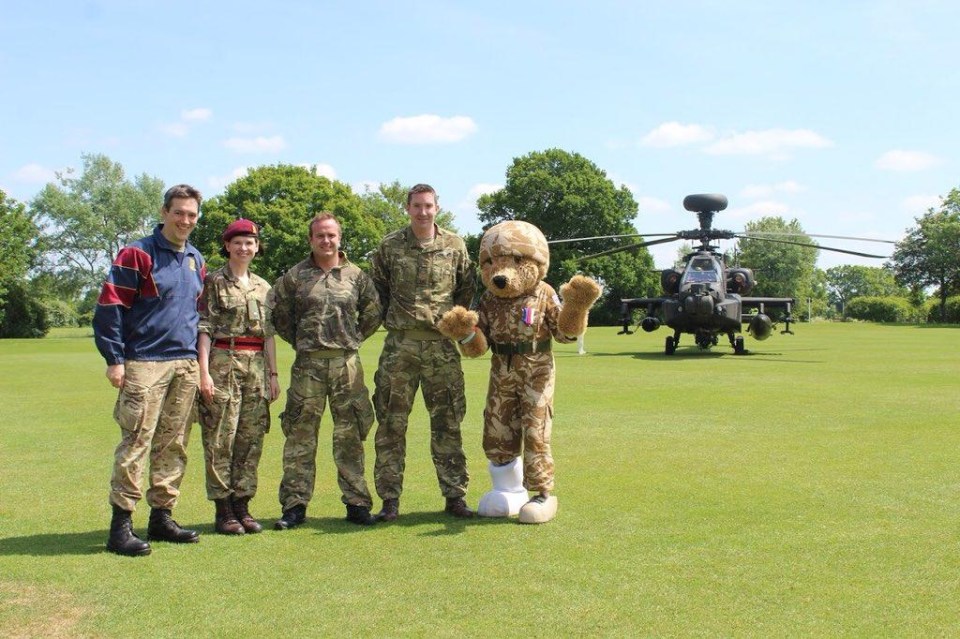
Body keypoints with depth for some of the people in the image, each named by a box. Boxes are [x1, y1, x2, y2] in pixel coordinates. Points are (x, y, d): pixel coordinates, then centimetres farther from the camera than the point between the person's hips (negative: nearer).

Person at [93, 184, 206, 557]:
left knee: (173, 445, 9)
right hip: (145, 363, -6)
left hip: (186, 365, 7)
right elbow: (109, 307, -8)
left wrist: (198, 361, 18)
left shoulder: (195, 260, 15)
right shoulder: (137, 255, -5)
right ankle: (120, 526, -4)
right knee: (136, 442, -9)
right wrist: (114, 360, -12)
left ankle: (161, 518, 18)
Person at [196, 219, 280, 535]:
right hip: (223, 363, -5)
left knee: (251, 439, 5)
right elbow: (204, 329, -4)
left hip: (256, 366, 5)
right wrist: (204, 371, -12)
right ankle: (223, 512, 2)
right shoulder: (213, 282, 1)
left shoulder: (263, 286, 16)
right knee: (220, 440, -4)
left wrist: (273, 373, 12)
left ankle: (242, 506, 13)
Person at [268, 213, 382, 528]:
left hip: (348, 363, 1)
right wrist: (299, 340, 8)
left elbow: (373, 313, 16)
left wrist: (353, 339, 9)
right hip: (308, 364, -1)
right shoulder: (294, 277, 4)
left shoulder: (356, 276, 8)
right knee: (300, 436, 0)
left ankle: (357, 503, 13)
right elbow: (278, 313, 11)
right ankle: (295, 505, 7)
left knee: (350, 435, 6)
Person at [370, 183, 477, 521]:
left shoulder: (454, 245, 4)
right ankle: (390, 499, 9)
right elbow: (377, 287, 15)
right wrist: (390, 316, 9)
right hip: (400, 343, 0)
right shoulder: (389, 246, 2)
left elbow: (468, 287, 16)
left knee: (447, 422, 4)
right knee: (391, 422, 1)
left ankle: (454, 495, 13)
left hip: (442, 344, 0)